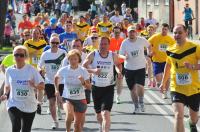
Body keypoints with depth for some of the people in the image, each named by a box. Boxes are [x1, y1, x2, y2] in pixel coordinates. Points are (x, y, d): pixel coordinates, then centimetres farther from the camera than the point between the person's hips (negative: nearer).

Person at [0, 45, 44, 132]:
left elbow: (42, 85, -5)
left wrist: (35, 86, -26)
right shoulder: (9, 70, 2)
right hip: (14, 104, 0)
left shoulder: (31, 70, -5)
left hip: (29, 106, 0)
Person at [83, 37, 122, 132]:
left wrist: (119, 71, -5)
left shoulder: (113, 56, -4)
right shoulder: (93, 55, -9)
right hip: (96, 87, 1)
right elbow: (83, 67, -7)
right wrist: (93, 70, -26)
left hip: (108, 88, -1)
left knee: (106, 113, -18)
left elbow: (118, 64, 17)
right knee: (98, 113, 17)